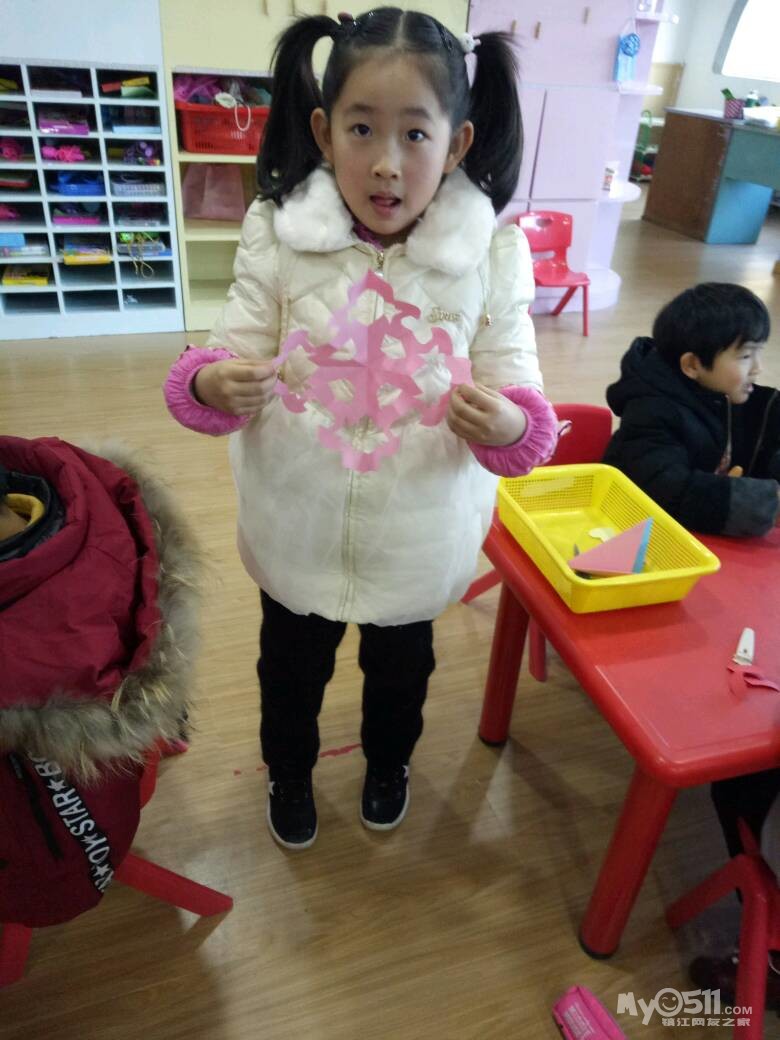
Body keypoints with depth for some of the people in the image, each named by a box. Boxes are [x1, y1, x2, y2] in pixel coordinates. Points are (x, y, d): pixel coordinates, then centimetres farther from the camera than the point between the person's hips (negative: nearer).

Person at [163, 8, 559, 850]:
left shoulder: (490, 254, -13)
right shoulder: (277, 233, -12)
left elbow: (517, 392, -12)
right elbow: (235, 353, -8)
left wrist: (506, 425, -36)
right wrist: (213, 384, -32)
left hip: (418, 536, 0)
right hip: (297, 527, 1)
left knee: (401, 665, 27)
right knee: (291, 668, 25)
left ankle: (387, 761, 62)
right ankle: (289, 772, 59)